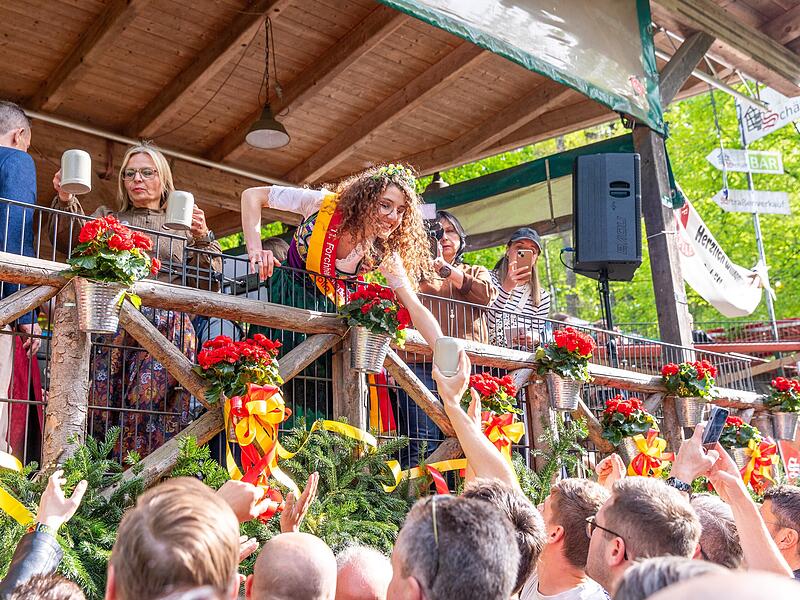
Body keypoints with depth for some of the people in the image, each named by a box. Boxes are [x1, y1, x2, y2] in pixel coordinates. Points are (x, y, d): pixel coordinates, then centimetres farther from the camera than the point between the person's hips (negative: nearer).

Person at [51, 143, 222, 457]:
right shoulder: (108, 218, 25)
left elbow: (205, 284, 14)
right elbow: (71, 241, 5)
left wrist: (202, 239, 0)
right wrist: (66, 202, -11)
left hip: (168, 327, -1)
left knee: (147, 403, -16)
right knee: (100, 402, -12)